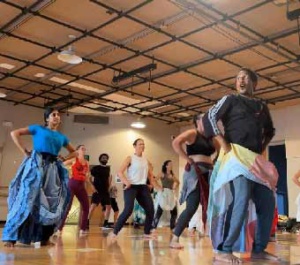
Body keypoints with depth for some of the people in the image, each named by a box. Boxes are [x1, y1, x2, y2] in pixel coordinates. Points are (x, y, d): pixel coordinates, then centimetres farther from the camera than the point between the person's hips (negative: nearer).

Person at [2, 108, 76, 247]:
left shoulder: (62, 137, 18)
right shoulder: (38, 129, 8)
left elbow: (73, 152, 30)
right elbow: (14, 133, 3)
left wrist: (63, 158, 11)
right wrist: (25, 151, -4)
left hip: (52, 168, 5)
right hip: (36, 164, -5)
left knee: (53, 202, 0)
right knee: (27, 199, -11)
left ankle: (44, 237, 10)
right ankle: (11, 236, -6)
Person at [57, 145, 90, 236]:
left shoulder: (87, 162, 14)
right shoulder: (74, 160, 0)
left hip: (81, 185, 6)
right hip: (72, 184, -6)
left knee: (86, 207, 5)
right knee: (67, 206, -8)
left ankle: (83, 229, 14)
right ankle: (59, 228, -3)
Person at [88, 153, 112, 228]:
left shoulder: (108, 168, 13)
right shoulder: (96, 168, -3)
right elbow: (89, 177, -7)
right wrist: (93, 187, -14)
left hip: (105, 191, 6)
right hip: (97, 191, -6)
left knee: (108, 207, 4)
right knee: (93, 206, -13)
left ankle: (105, 223, 13)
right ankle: (87, 223, -10)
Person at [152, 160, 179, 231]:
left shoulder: (172, 175, 14)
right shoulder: (163, 174, -2)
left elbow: (177, 182, 30)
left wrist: (175, 187, 14)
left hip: (171, 194, 6)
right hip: (163, 193, -6)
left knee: (174, 211, 3)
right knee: (159, 210, -12)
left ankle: (172, 227, 16)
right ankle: (154, 227, -8)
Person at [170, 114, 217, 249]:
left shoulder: (210, 138, 17)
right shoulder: (192, 133, -3)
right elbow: (176, 143, -18)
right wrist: (188, 159, -15)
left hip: (209, 173, 7)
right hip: (195, 172, -7)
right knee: (192, 207, -14)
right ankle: (174, 239, -8)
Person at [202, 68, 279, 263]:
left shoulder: (262, 107, 20)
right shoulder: (231, 100, 5)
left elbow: (270, 130, 34)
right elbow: (209, 118, -6)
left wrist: (263, 147, 17)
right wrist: (224, 144, -11)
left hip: (256, 160, 7)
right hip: (236, 156, -7)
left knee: (268, 203, 3)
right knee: (241, 201, -23)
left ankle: (258, 249, 15)